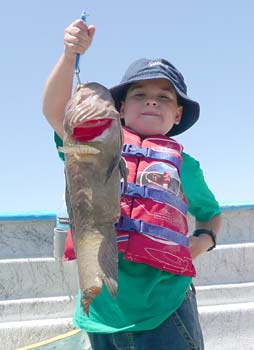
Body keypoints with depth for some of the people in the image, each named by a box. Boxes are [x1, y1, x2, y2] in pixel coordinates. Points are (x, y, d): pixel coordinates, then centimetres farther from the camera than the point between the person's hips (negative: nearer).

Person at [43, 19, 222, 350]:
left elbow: (211, 213, 21)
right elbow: (55, 110, -5)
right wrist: (71, 55, -16)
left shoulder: (184, 165, 7)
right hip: (102, 309, 1)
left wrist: (202, 241, 0)